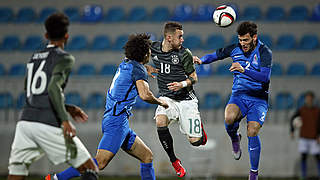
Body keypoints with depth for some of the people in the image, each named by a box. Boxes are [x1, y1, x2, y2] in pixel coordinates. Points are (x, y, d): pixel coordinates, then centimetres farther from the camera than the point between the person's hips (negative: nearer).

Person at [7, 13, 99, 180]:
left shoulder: (33, 58, 22)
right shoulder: (64, 58, 1)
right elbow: (53, 87, -16)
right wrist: (65, 120, -20)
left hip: (25, 121, 6)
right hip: (49, 124, -6)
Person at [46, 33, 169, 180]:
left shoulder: (125, 64, 16)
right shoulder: (138, 69, -9)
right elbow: (145, 95, -22)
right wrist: (160, 102, -5)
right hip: (117, 120, -10)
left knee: (147, 156, 12)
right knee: (100, 163, -19)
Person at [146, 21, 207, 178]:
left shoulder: (184, 54, -11)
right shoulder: (153, 48, -4)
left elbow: (194, 78, -2)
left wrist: (182, 84, -22)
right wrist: (148, 68, 1)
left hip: (186, 99, -2)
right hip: (166, 97, 2)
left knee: (195, 141, -8)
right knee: (160, 122, -30)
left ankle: (199, 128, 32)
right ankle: (174, 162, -11)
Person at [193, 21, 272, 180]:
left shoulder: (265, 52, -10)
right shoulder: (235, 49, 3)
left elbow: (265, 76, -24)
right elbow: (216, 55, 17)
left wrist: (243, 70, -37)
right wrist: (201, 60, -4)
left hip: (258, 98, -2)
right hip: (238, 95, 2)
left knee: (252, 132, -20)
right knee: (229, 118, -32)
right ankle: (234, 138, 4)